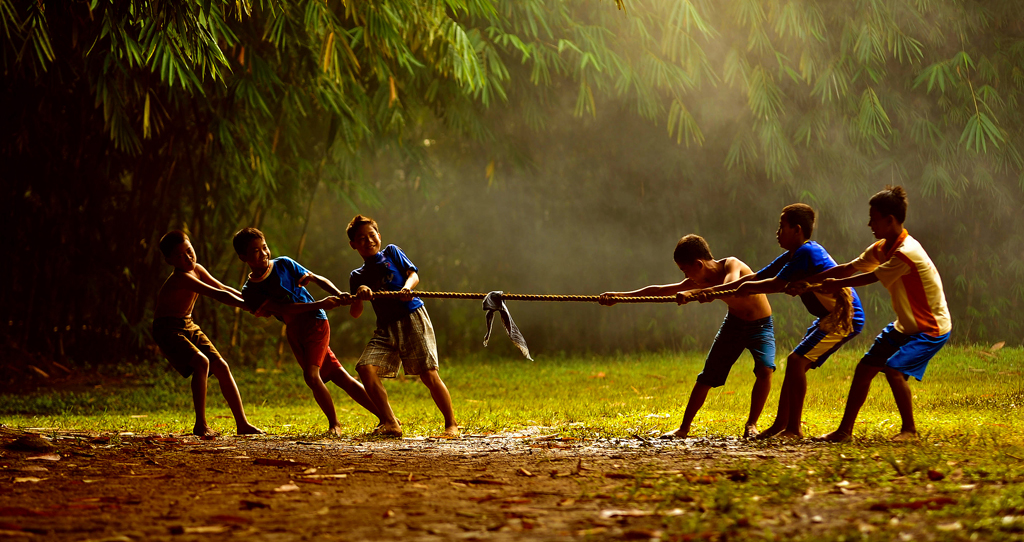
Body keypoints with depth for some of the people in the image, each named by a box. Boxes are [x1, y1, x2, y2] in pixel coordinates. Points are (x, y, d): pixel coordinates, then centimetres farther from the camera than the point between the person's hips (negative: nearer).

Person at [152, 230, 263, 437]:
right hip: (168, 330, -9)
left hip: (189, 327, 9)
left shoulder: (197, 270, 3)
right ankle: (200, 425, -22)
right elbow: (218, 295, -30)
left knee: (221, 367, -2)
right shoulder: (181, 278, -26)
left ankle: (242, 424, 2)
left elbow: (223, 288, 17)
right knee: (201, 362, -29)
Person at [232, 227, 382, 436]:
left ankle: (334, 423, -1)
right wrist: (319, 304, -22)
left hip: (315, 322, -3)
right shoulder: (250, 291, -3)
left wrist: (338, 294, -15)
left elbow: (318, 279, 4)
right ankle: (384, 416, 6)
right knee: (340, 377, 1)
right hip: (294, 332, 3)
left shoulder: (284, 264, -3)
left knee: (311, 375, -19)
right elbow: (283, 309, -13)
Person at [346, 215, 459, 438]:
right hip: (386, 327, 4)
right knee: (366, 368, -16)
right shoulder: (357, 276, 16)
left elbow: (413, 273, 0)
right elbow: (355, 314, 4)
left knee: (428, 373, -12)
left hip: (412, 317, -4)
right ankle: (391, 424, -7)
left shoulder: (391, 252, 12)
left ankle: (451, 424, -1)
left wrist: (407, 286, -23)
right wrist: (359, 296, -18)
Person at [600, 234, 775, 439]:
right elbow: (659, 290, -5)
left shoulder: (732, 265, -25)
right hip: (734, 323, 5)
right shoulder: (700, 282, -10)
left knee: (765, 369, -27)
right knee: (707, 377, 2)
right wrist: (619, 296, -8)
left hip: (761, 326, -5)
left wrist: (693, 294, -55)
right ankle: (684, 427, 15)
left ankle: (751, 425, -13)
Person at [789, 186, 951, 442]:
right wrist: (805, 282, 1)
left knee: (893, 369, -25)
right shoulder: (881, 248, 1)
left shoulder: (906, 253, -28)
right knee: (864, 368, 5)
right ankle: (845, 430, 14)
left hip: (932, 328, -9)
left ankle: (910, 430, -7)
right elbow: (848, 268, 5)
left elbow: (870, 278, -19)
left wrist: (837, 284, -4)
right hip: (904, 326, 9)